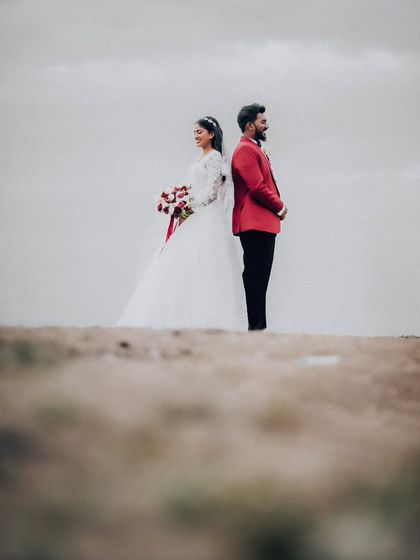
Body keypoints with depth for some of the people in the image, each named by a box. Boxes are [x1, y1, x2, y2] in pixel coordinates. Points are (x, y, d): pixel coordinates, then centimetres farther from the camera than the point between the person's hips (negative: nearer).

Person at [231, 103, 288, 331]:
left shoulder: (256, 149, 21)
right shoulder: (245, 150, -12)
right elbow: (257, 187, -19)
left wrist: (278, 206, 5)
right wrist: (280, 207, -7)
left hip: (263, 224, 11)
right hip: (255, 224, -11)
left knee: (258, 278, 10)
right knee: (256, 277, -10)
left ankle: (258, 327, 12)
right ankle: (256, 327, -10)